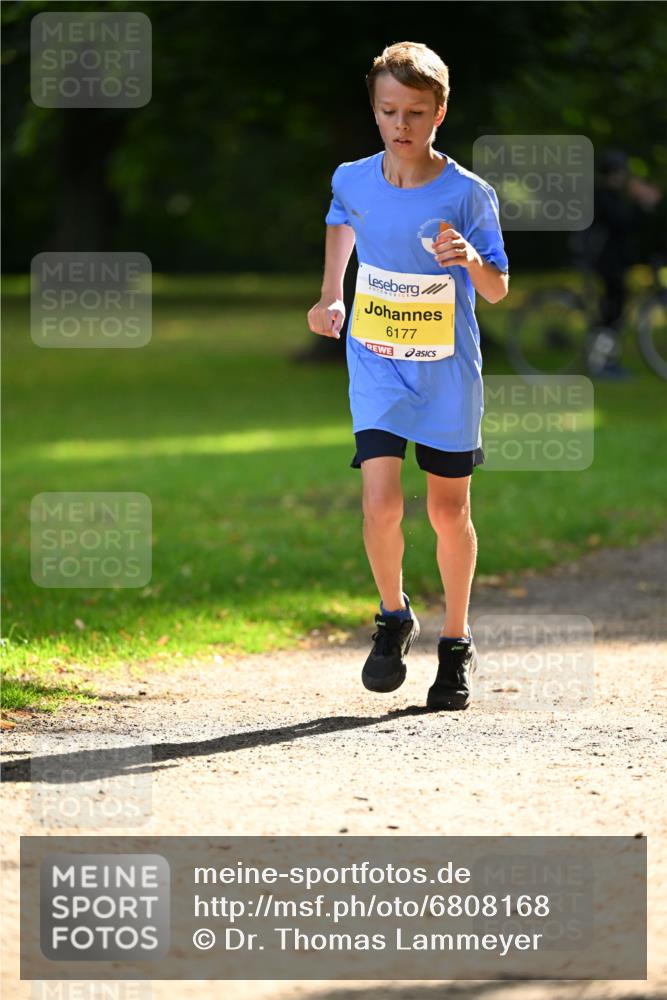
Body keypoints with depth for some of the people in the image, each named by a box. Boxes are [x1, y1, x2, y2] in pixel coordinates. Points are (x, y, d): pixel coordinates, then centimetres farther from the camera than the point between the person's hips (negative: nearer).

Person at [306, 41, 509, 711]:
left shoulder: (468, 195, -13)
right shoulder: (353, 181, -4)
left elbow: (498, 291, -8)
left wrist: (471, 259, -29)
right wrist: (331, 297, 13)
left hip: (447, 372, -1)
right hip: (376, 365, 1)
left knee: (448, 510, 8)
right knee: (380, 500, -15)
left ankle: (456, 641, 27)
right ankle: (393, 617, 10)